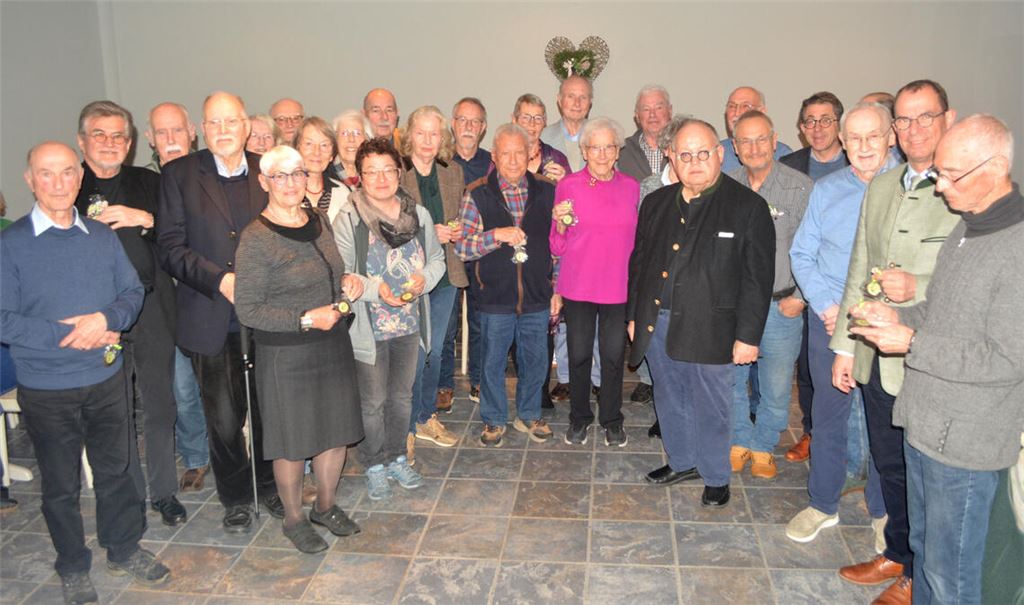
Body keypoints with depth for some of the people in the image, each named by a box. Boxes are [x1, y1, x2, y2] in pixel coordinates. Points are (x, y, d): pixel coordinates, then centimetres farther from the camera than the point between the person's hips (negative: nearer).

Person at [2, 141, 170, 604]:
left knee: (119, 469, 15)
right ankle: (72, 567, 33)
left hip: (107, 379, 3)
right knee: (61, 483, 14)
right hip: (45, 388, -3)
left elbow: (133, 291, 3)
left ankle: (123, 549, 36)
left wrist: (106, 320, -17)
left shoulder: (102, 236, 2)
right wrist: (69, 336, -20)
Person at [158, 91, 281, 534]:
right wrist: (221, 279, -19)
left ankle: (271, 487, 37)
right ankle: (236, 498, 30)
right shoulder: (180, 174, -1)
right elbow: (171, 248, -6)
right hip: (211, 320, -2)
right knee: (225, 420, 7)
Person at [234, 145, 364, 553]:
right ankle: (293, 518, 32)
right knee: (293, 441, 8)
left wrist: (347, 282, -2)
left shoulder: (318, 221, 5)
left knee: (338, 430, 16)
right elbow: (247, 310, -16)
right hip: (286, 355, -6)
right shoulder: (256, 239, -15)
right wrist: (306, 319, -22)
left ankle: (325, 506, 39)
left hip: (333, 344, 6)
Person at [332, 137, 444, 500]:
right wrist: (375, 288, -26)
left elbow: (437, 258, 9)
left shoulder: (418, 214, 1)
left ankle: (397, 457, 38)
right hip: (369, 328, -4)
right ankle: (374, 465, 29)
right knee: (373, 401, 9)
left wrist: (424, 278, -12)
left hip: (410, 323, 4)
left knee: (402, 395, 19)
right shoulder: (348, 219, -12)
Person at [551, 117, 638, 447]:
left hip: (618, 286, 2)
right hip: (578, 286, -1)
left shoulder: (631, 187, 3)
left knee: (614, 355, 10)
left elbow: (636, 239, 14)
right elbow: (557, 247, -2)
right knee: (578, 355, 9)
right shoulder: (568, 186, -5)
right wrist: (560, 224, -21)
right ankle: (579, 417, 29)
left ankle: (612, 419, 29)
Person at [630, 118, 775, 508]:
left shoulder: (748, 207, -7)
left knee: (711, 407, 8)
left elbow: (758, 277, -8)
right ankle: (682, 463, 39)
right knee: (670, 401, 18)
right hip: (657, 323, 5)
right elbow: (639, 262, 15)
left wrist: (748, 335, -11)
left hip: (710, 329, -5)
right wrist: (633, 315, 13)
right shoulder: (656, 203, 9)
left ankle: (716, 476, 29)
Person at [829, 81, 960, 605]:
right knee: (889, 464, 20)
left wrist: (919, 288, -26)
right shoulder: (881, 189, 10)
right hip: (877, 359, 6)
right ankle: (896, 554, 41)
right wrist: (844, 346, 13)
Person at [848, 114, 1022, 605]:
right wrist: (897, 315, 1)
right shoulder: (965, 229, 8)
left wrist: (911, 342, -20)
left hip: (964, 442, -8)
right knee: (923, 547, 23)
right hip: (923, 424, 8)